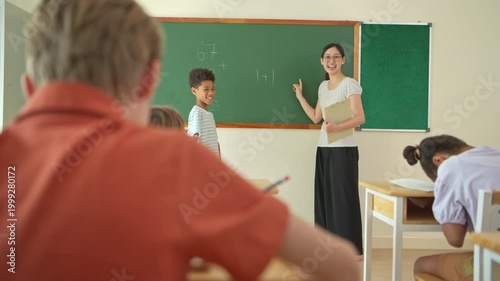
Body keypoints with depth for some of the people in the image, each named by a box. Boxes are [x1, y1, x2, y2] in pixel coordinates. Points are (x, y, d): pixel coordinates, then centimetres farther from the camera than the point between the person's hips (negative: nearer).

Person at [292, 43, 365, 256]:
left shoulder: (350, 84, -8)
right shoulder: (323, 86, 14)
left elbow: (360, 118, -17)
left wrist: (336, 127, -33)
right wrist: (299, 96, 20)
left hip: (343, 149, -7)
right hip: (324, 148, 7)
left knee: (344, 196, -5)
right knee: (325, 196, 8)